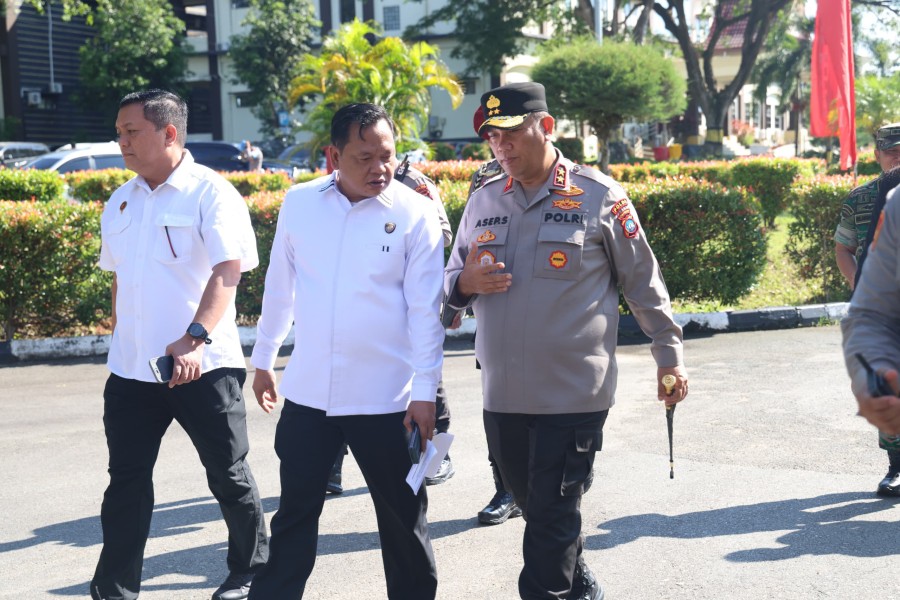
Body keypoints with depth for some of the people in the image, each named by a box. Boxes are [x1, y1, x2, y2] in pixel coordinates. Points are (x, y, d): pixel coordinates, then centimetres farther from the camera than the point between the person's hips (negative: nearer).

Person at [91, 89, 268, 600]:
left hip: (202, 365, -5)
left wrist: (196, 338, -31)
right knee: (126, 477, 7)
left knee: (229, 474, 7)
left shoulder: (210, 192, -9)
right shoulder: (121, 202, 12)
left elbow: (228, 270, -19)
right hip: (131, 368, 6)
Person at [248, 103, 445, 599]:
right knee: (294, 511, 11)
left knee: (403, 517, 11)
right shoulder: (299, 203, 1)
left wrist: (426, 391, -10)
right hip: (308, 391, 2)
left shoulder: (415, 214, -8)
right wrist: (263, 359, 17)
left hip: (386, 398, -2)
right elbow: (279, 288, 12)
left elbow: (425, 310, -8)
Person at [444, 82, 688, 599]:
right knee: (535, 506, 17)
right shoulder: (483, 201, 8)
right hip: (502, 394, 5)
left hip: (574, 395, -5)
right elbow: (453, 282, 17)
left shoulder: (598, 196, -5)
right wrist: (467, 282, -7)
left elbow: (643, 281, 3)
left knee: (553, 519, -2)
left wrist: (670, 355, 4)